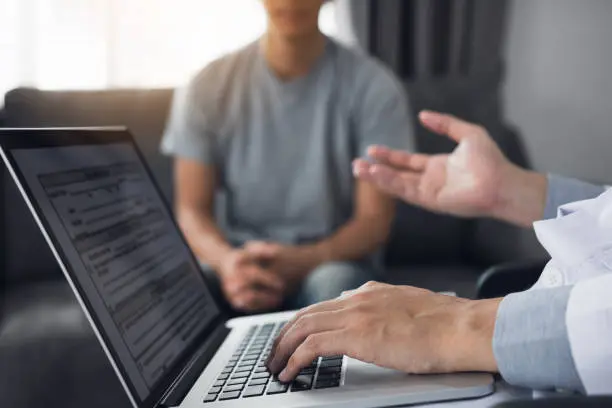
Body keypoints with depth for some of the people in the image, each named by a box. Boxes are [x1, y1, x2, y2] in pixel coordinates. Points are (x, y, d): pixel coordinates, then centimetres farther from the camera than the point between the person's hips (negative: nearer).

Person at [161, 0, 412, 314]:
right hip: (236, 259, 2)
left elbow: (375, 219, -7)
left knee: (333, 283, -37)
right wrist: (226, 261, -25)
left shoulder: (374, 88, -3)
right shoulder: (208, 88, 1)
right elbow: (192, 210, -2)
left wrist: (303, 261, -27)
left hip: (333, 261, -1)